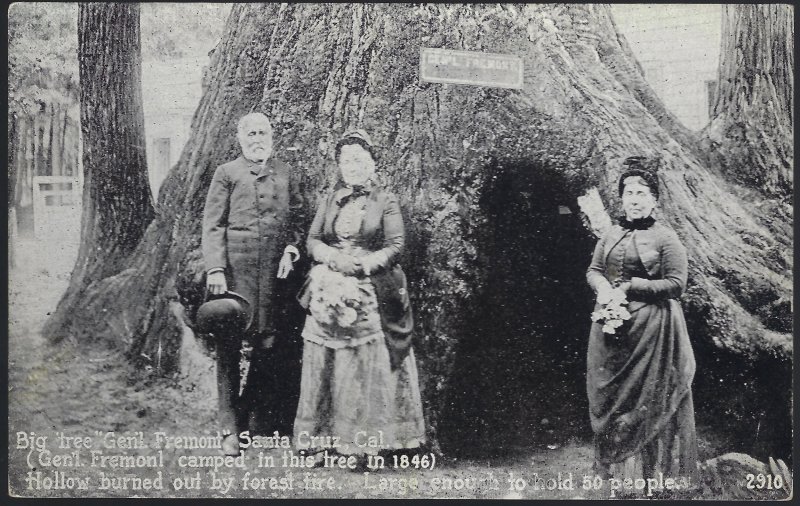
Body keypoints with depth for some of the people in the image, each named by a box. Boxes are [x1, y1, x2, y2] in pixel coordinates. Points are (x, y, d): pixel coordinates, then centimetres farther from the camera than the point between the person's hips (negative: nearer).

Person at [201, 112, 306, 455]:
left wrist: (291, 249, -2)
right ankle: (229, 429, 6)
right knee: (228, 344, -2)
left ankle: (248, 416, 19)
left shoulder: (287, 175, 16)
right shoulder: (226, 173, 7)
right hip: (234, 268, -3)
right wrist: (215, 269, -9)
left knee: (270, 344, 2)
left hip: (274, 270, 3)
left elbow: (298, 219, 17)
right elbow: (213, 225, 1)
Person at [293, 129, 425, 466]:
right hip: (330, 291, 3)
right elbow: (312, 241, 11)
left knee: (368, 364, -8)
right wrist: (333, 257, -9)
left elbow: (396, 244, -1)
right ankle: (323, 439, 4)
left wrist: (366, 263, -15)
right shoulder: (329, 201, 16)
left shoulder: (385, 202, 6)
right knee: (324, 364, -2)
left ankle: (363, 443, -4)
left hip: (371, 292, -3)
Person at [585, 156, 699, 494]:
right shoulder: (611, 235, 11)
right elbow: (593, 270, 13)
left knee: (649, 399, 0)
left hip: (651, 327, -5)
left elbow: (676, 284, -10)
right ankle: (613, 466, 23)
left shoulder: (665, 238, -6)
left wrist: (632, 286, -15)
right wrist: (604, 288, -9)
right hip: (611, 325, 6)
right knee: (609, 395, 10)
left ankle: (653, 470, 11)